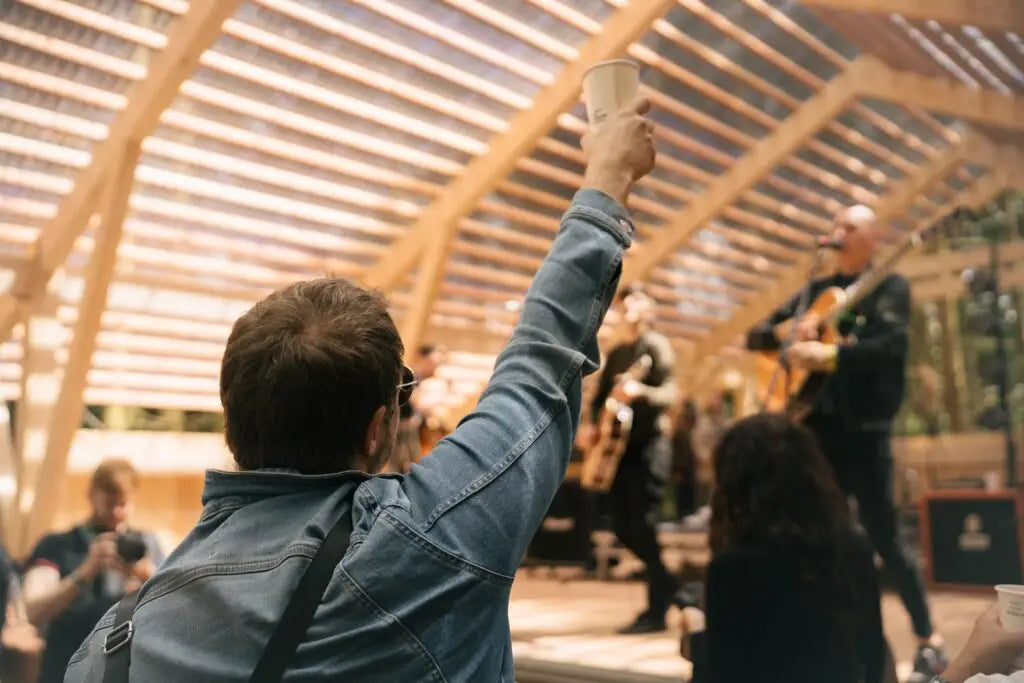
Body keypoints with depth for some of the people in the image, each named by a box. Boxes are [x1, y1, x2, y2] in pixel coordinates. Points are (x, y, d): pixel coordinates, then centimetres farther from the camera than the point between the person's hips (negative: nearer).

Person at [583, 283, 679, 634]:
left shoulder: (656, 345, -7)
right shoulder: (615, 351, 16)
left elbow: (669, 394, -18)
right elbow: (601, 393, 20)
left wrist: (639, 392, -38)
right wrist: (594, 424, 1)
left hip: (648, 444, -8)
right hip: (620, 443, 8)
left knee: (641, 524, -11)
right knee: (622, 525, 7)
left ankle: (657, 610, -2)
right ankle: (666, 582, 26)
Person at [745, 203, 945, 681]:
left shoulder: (889, 286, 1)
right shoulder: (818, 290, 17)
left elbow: (890, 346, -17)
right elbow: (754, 338, 15)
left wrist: (827, 353, -24)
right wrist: (787, 328, -5)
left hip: (863, 426, -5)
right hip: (818, 423, 5)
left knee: (883, 537, -2)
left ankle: (929, 642, 14)